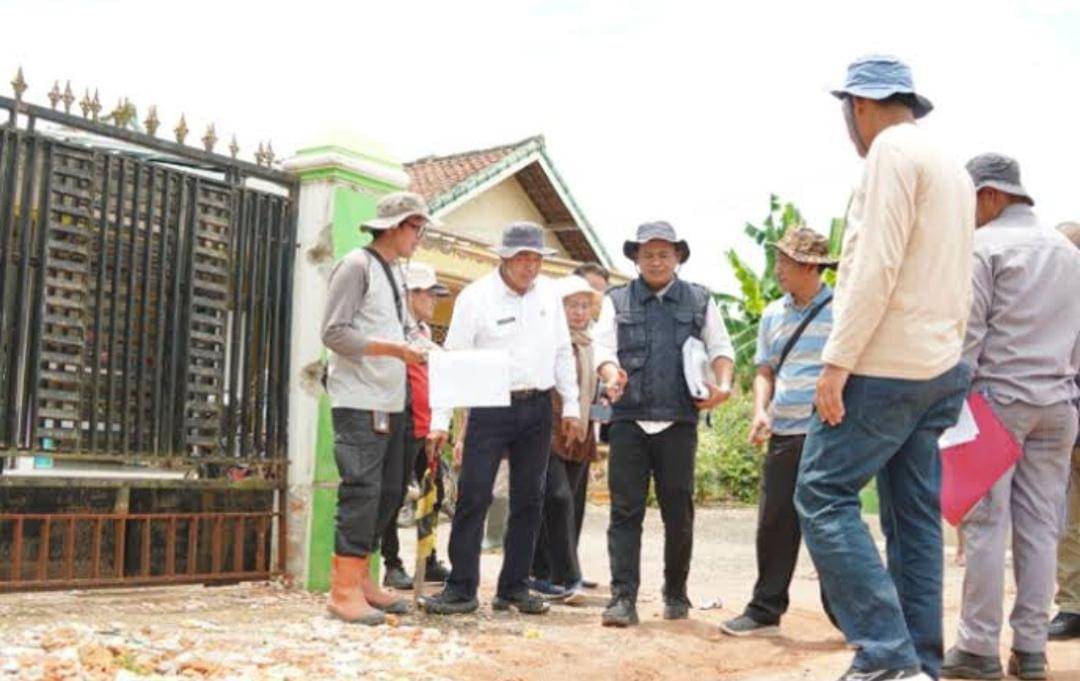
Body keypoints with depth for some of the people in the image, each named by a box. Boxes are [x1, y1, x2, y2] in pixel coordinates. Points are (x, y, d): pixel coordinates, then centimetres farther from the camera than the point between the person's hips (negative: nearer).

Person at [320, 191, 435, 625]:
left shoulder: (395, 273, 18)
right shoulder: (356, 266, -7)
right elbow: (334, 333, -14)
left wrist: (414, 351, 4)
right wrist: (394, 349, -19)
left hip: (391, 402, 9)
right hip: (359, 402, -9)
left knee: (388, 494, 11)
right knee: (361, 491, -9)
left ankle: (359, 578, 21)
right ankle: (344, 591, -3)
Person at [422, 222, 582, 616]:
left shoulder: (548, 292, 8)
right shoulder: (476, 296, -6)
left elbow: (562, 352, 16)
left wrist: (571, 405, 11)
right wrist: (440, 421, -11)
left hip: (537, 407, 5)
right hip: (490, 407, -4)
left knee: (528, 500, 8)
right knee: (473, 496, -7)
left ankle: (515, 588, 17)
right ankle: (461, 588, 2)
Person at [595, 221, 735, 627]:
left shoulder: (699, 301, 13)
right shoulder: (618, 301, 11)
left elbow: (720, 348, 9)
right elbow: (604, 348, 2)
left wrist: (722, 385, -10)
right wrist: (612, 376, -20)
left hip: (678, 421, 0)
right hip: (629, 419, 0)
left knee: (679, 511, 6)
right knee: (625, 510, -3)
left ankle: (676, 594, 21)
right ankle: (623, 597, -2)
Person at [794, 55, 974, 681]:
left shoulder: (894, 151, -8)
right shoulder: (952, 168, 20)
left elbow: (876, 264, -18)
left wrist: (837, 360, -18)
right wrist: (947, 355, 20)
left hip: (886, 364, -9)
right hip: (939, 368, 9)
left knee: (823, 496, -8)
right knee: (916, 518, 8)